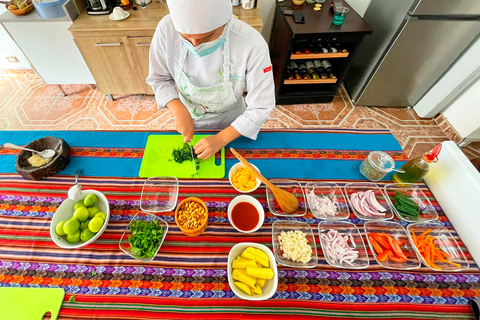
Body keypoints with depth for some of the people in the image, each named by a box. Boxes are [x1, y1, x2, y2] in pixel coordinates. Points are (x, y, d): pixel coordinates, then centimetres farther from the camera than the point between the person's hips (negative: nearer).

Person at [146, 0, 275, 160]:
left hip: (230, 124, -1)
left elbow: (261, 107, -27)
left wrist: (222, 138, -30)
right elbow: (159, 78, -10)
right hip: (188, 118, 2)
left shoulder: (252, 46, -33)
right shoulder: (166, 29, -25)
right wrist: (179, 110, -27)